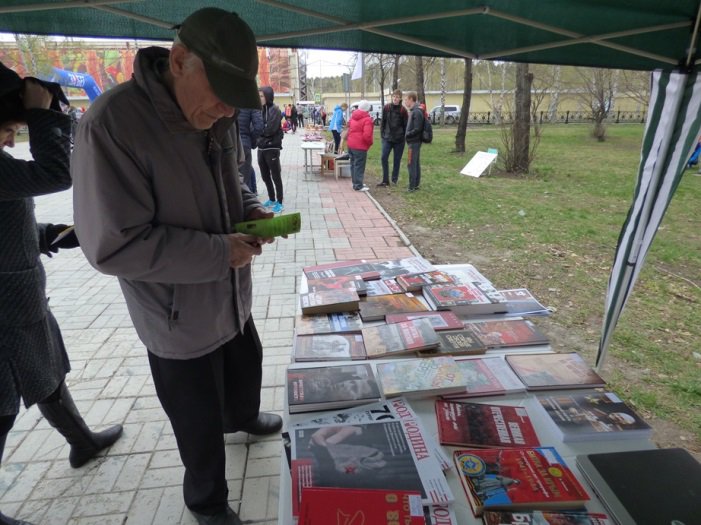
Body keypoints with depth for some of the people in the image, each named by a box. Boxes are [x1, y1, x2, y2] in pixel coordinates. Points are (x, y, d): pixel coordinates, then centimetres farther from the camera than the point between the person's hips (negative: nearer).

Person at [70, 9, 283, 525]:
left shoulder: (214, 116, -3)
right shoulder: (111, 124, -26)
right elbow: (114, 246, -26)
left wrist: (253, 210, -8)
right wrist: (218, 252, -25)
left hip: (233, 297, 7)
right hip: (180, 319, -7)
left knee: (246, 369, 31)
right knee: (200, 427, 14)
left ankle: (243, 417, 65)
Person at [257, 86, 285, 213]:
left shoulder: (274, 110, -9)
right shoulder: (260, 109, 11)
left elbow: (270, 129, -18)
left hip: (272, 148, -7)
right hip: (261, 147, 7)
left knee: (276, 176, 0)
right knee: (265, 176, 14)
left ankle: (279, 202, 8)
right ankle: (271, 199, 28)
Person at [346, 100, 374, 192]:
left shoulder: (353, 116, 10)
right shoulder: (367, 119, -15)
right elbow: (367, 135, -22)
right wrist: (370, 142, -7)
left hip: (351, 144, 8)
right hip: (360, 146, -8)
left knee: (354, 164, 17)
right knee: (359, 166, -2)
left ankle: (355, 182, 27)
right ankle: (358, 186, 2)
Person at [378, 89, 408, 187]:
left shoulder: (403, 110, -4)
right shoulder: (386, 108, 2)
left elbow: (406, 125, 1)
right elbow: (383, 122, 9)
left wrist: (404, 136, -2)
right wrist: (382, 134, 4)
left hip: (399, 139, -2)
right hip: (387, 138, 2)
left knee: (397, 160, 5)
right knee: (384, 158, -6)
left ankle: (394, 179, 18)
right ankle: (385, 180, 1)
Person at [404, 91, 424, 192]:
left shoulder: (417, 112, -16)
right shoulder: (413, 111, 12)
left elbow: (417, 129, -21)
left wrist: (407, 135, -13)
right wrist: (408, 134, 8)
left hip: (414, 142, -9)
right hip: (414, 141, 9)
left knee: (411, 164, -6)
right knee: (416, 164, 12)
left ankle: (412, 186, -2)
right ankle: (416, 184, 19)